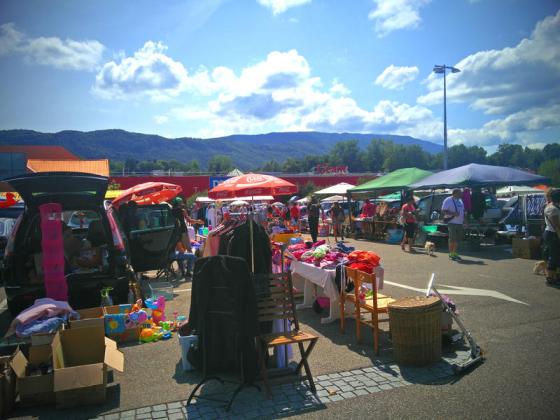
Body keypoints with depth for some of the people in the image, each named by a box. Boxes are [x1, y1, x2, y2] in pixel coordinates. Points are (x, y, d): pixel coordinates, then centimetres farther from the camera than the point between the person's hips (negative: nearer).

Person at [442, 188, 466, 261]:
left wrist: (463, 219, 10)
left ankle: (454, 253, 18)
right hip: (452, 222, -8)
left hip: (459, 223, 8)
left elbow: (462, 211, 25)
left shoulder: (460, 200, 17)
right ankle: (451, 254, 4)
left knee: (458, 239, 9)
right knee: (452, 239, -5)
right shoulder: (448, 200, -7)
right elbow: (443, 211, -13)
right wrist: (453, 213, -23)